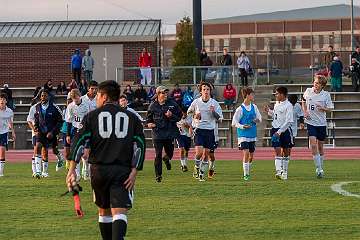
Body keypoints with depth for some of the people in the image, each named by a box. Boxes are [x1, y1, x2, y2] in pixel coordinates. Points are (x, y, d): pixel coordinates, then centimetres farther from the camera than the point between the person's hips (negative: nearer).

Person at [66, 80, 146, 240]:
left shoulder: (92, 116, 9)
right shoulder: (131, 117, 12)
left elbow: (79, 141, -1)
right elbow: (140, 145, 2)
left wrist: (72, 169, -4)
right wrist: (134, 172, -3)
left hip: (99, 169, 1)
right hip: (123, 171, -1)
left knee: (104, 211, 19)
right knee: (119, 212, -12)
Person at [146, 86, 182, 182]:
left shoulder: (172, 104, 1)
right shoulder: (153, 105, 1)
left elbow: (179, 116, 6)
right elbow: (148, 117, 14)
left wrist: (171, 116, -13)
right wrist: (149, 123, -6)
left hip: (170, 132, 1)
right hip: (157, 132, -1)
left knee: (170, 152, 6)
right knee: (158, 155, -5)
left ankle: (167, 159, 45)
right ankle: (158, 175, 4)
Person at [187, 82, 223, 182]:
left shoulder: (214, 103, 1)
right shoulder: (196, 102, 0)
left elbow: (219, 117, 3)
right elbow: (189, 112, 15)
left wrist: (213, 112, -16)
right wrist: (194, 116, -5)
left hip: (210, 131, 2)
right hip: (199, 129, -2)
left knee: (206, 154, 4)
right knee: (199, 152, -15)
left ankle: (202, 173, 16)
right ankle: (196, 168, 10)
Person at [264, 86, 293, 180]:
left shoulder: (288, 106, -12)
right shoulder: (276, 104, 10)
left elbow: (289, 121, -17)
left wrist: (279, 131, -21)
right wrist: (269, 111, 7)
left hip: (285, 130, -5)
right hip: (276, 130, 5)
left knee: (286, 152, 8)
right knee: (278, 151, -7)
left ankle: (285, 172, 20)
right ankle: (279, 171, -15)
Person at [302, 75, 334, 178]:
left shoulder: (326, 94, -6)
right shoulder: (308, 91, -2)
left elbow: (330, 108, 0)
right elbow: (303, 101, 18)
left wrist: (323, 109, -21)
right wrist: (305, 112, 3)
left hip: (321, 123, 0)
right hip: (311, 122, 0)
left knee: (320, 146, 10)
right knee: (313, 145, -14)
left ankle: (321, 168, 25)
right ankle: (318, 169, -13)